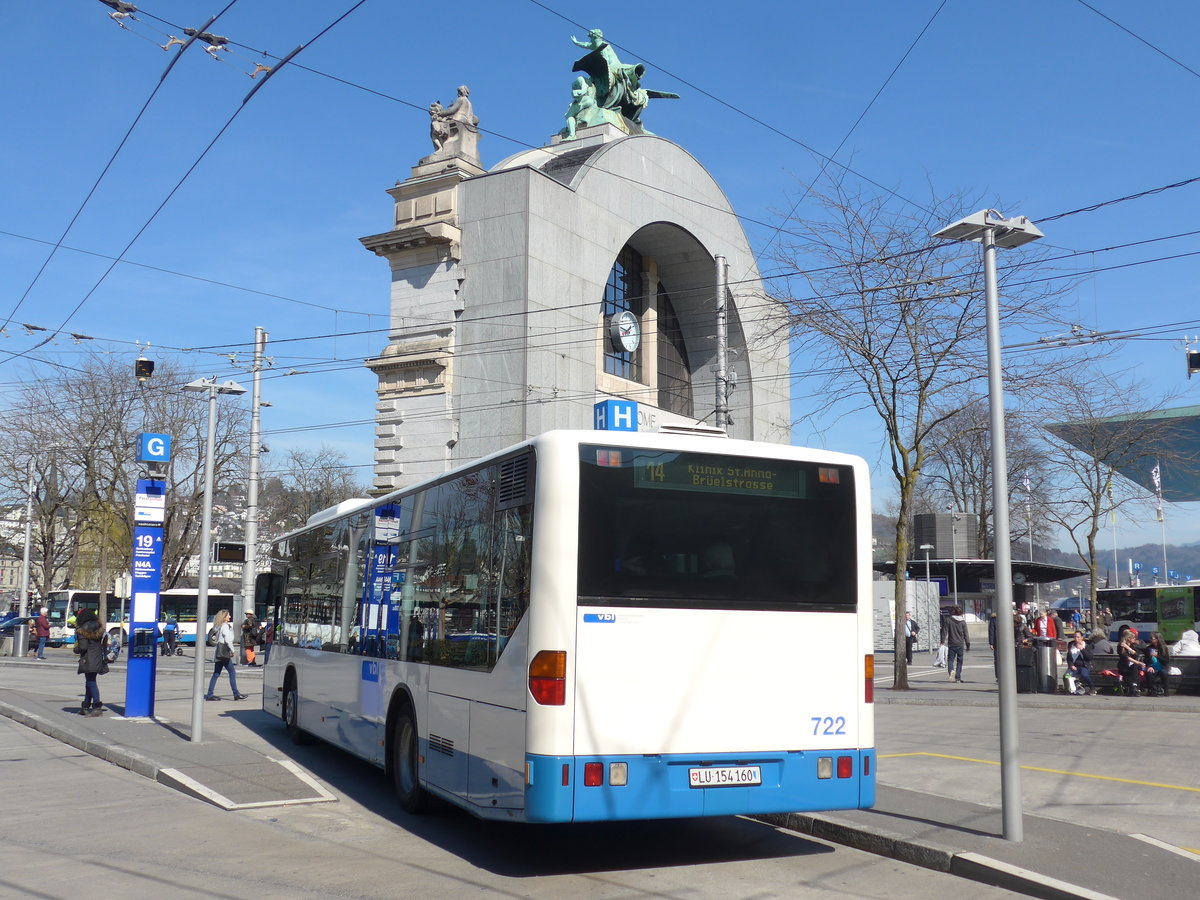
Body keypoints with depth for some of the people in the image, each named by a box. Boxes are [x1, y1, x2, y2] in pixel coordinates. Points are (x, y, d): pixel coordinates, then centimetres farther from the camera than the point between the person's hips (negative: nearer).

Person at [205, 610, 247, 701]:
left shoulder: (219, 626, 18)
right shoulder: (225, 626, -10)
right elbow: (227, 639, -16)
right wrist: (232, 650, -9)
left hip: (219, 652, 9)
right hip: (223, 652, -9)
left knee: (216, 674, 10)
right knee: (232, 673, -4)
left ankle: (210, 694, 8)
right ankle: (236, 694, -3)